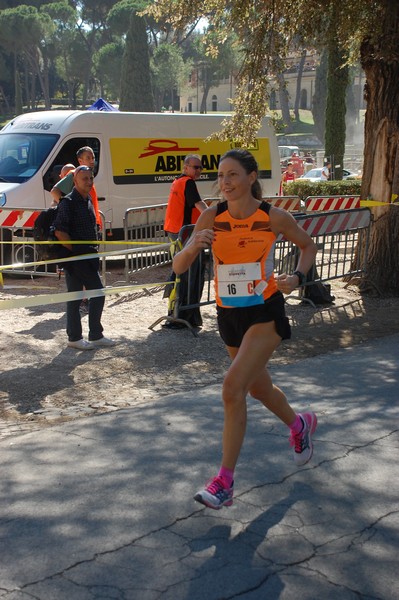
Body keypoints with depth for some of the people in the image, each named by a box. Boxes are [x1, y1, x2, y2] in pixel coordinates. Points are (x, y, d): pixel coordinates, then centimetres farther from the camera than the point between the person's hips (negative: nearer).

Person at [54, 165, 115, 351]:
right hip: (74, 258, -9)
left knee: (98, 294, 11)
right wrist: (74, 249, -15)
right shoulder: (68, 202, -13)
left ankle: (96, 335, 21)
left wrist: (94, 250, 15)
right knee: (74, 297, -1)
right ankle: (74, 338, 10)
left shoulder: (88, 200, 13)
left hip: (89, 257, 9)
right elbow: (59, 232, -20)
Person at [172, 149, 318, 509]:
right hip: (229, 315, 5)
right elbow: (179, 267, -9)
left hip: (266, 313, -4)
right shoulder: (211, 218, -6)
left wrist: (297, 277, -11)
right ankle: (300, 425, 53)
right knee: (258, 388, 21)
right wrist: (193, 247, -31)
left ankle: (225, 482, -8)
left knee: (233, 388, -18)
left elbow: (308, 246, 7)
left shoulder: (275, 217, -11)